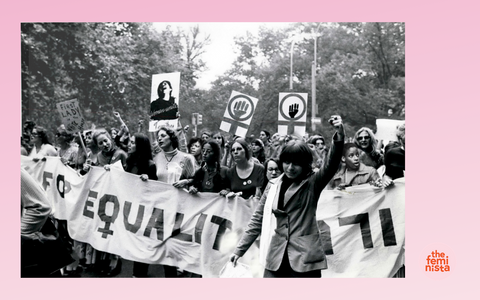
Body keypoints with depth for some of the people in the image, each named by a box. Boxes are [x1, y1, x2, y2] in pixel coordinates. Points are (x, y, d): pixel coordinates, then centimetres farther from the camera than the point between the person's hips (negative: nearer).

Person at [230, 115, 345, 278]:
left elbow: (331, 165, -19)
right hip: (276, 259, 3)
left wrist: (340, 136, -36)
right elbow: (257, 220, 14)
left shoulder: (312, 184, -1)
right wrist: (239, 249, 13)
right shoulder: (273, 186, 9)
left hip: (305, 258, -3)